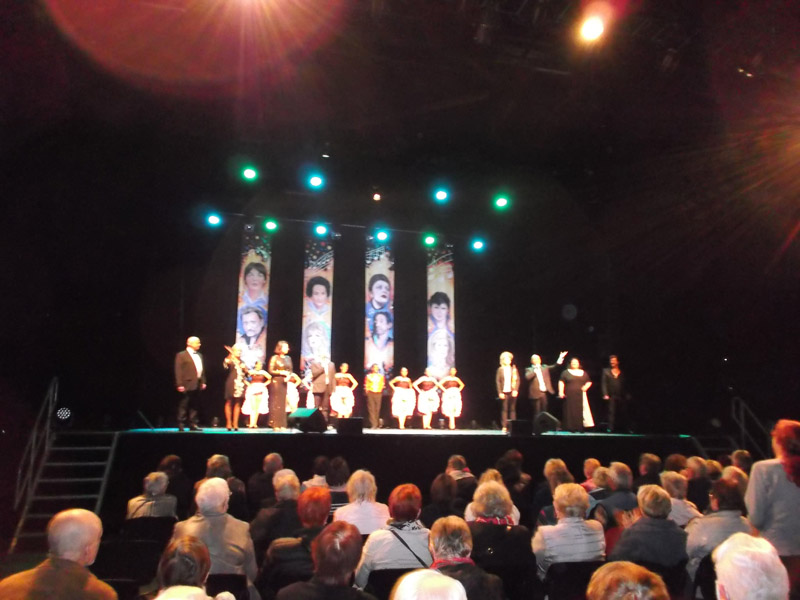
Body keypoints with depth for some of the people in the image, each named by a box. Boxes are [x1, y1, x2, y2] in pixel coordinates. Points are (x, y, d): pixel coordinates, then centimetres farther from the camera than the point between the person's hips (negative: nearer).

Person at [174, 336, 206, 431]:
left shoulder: (199, 355, 17)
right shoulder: (181, 355, -4)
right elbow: (178, 371, -10)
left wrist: (203, 382, 11)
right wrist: (179, 384, -15)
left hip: (197, 385, 7)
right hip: (187, 385, -7)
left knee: (194, 406, 10)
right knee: (183, 406, -2)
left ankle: (193, 424, 16)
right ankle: (181, 425, 5)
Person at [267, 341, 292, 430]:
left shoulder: (288, 358, 12)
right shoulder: (274, 358, -3)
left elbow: (290, 371, 15)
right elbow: (270, 371, -7)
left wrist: (288, 376, -6)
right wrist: (281, 372, -15)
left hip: (284, 382, 5)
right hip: (276, 381, -5)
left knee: (283, 403, 5)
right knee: (276, 403, -4)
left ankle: (282, 425, 9)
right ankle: (276, 425, 0)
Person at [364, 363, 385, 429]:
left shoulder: (381, 376, 10)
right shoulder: (368, 376, 6)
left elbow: (382, 384, 18)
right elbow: (366, 384, 9)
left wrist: (380, 389, 6)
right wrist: (367, 390, -1)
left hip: (378, 393, 2)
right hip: (370, 393, -2)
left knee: (377, 409, 1)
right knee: (371, 409, -9)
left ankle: (376, 424, 13)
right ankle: (373, 424, -10)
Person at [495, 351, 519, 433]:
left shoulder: (514, 369, 7)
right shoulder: (500, 369, 4)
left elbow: (517, 380, 4)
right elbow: (497, 381, 2)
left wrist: (516, 390, -8)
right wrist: (500, 392, -6)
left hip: (512, 392, 1)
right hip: (504, 392, -1)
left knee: (512, 409, 4)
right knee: (504, 409, 1)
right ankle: (504, 426, 4)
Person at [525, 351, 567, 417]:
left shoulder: (544, 367, 15)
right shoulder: (529, 369, 3)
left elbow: (554, 366, 3)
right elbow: (527, 377, -16)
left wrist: (560, 358, -9)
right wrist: (535, 370, -15)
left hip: (545, 392, 4)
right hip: (536, 393, -4)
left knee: (544, 412, 8)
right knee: (537, 413, -1)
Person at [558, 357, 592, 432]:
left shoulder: (583, 373, 15)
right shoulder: (566, 372, 6)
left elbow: (589, 382, 19)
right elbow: (561, 382, -1)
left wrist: (586, 386, -2)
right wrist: (561, 392, -13)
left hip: (580, 396, 2)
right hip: (569, 396, -2)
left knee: (580, 411, -3)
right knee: (570, 411, -5)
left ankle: (580, 427, 1)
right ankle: (571, 428, -1)